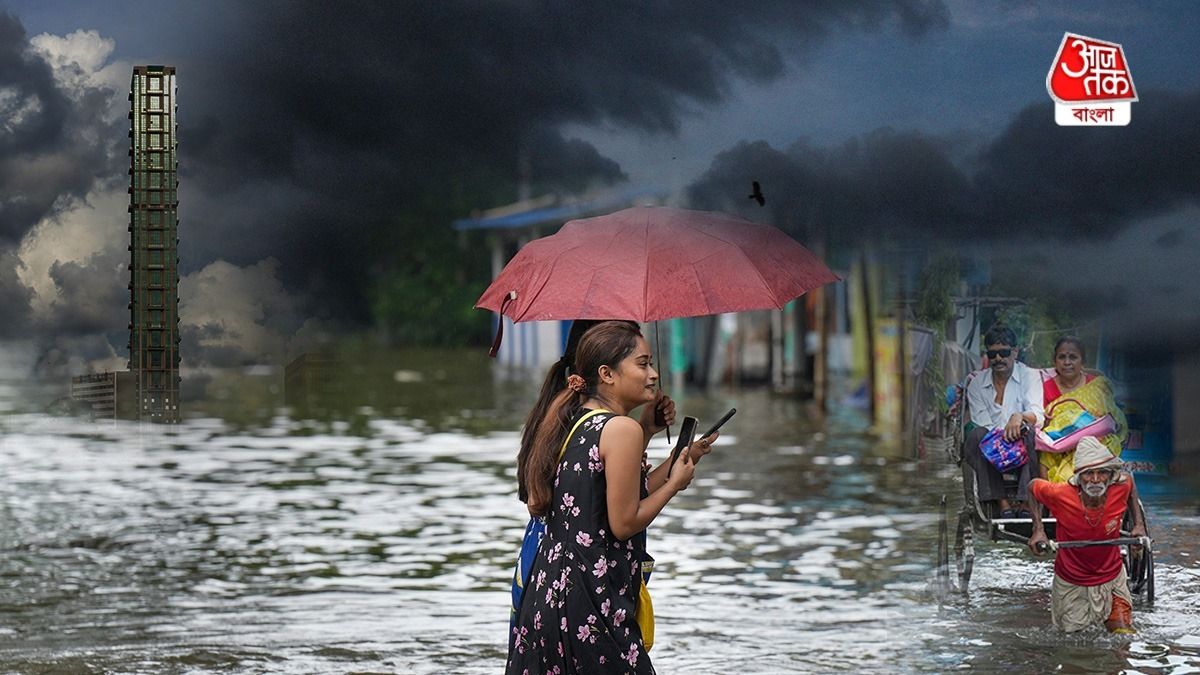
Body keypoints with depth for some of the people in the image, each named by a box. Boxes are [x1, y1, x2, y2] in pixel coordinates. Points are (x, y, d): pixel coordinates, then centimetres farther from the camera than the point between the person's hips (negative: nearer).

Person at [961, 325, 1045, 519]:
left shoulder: (1029, 376, 3)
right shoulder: (977, 384, 8)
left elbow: (1037, 414, -14)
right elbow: (982, 424, -3)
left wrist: (1020, 417, -38)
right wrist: (1001, 439, -24)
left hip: (1023, 447, -1)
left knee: (1030, 434, -34)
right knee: (976, 435, -30)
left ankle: (1026, 503, -36)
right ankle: (1001, 501, -34)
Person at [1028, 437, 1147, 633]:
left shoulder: (1121, 488, -25)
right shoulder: (1061, 495, -30)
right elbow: (1033, 486, -10)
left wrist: (1139, 524, -3)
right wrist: (1038, 530, -14)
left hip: (1110, 577, 1)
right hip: (1071, 582, -1)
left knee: (1123, 632, 5)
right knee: (1071, 629, 17)